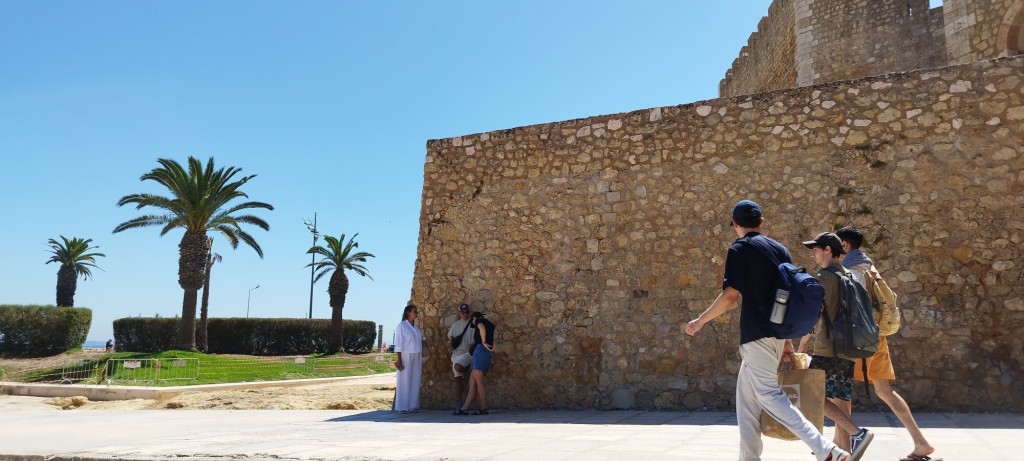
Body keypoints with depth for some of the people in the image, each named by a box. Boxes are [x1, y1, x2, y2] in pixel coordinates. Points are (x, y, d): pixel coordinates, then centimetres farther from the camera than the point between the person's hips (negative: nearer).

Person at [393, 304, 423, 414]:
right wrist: (399, 359, -12)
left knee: (415, 381, 4)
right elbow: (398, 344, -6)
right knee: (405, 381, -4)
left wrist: (421, 361, 12)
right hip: (406, 356, -6)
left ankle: (413, 406, 9)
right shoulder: (402, 326, -3)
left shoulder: (416, 327, 15)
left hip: (417, 357, 6)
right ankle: (403, 407, 1)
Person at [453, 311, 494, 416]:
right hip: (486, 355, 9)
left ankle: (483, 408, -5)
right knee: (472, 382, 4)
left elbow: (482, 328, -19)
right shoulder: (489, 325, 28)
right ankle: (464, 408, 0)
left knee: (479, 381, -7)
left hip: (480, 350, -9)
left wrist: (483, 342, -18)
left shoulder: (479, 321, 4)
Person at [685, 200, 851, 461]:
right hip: (778, 331, 8)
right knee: (746, 395, 16)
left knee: (769, 395, -5)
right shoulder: (780, 249, 14)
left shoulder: (739, 249, -6)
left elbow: (731, 295, -13)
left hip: (757, 332, -8)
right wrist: (788, 339, 19)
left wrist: (700, 321, -1)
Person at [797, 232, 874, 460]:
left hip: (827, 350, -8)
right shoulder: (850, 277, 13)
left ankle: (857, 432, -12)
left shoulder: (824, 277, -12)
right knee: (841, 399, 11)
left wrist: (801, 346, -8)